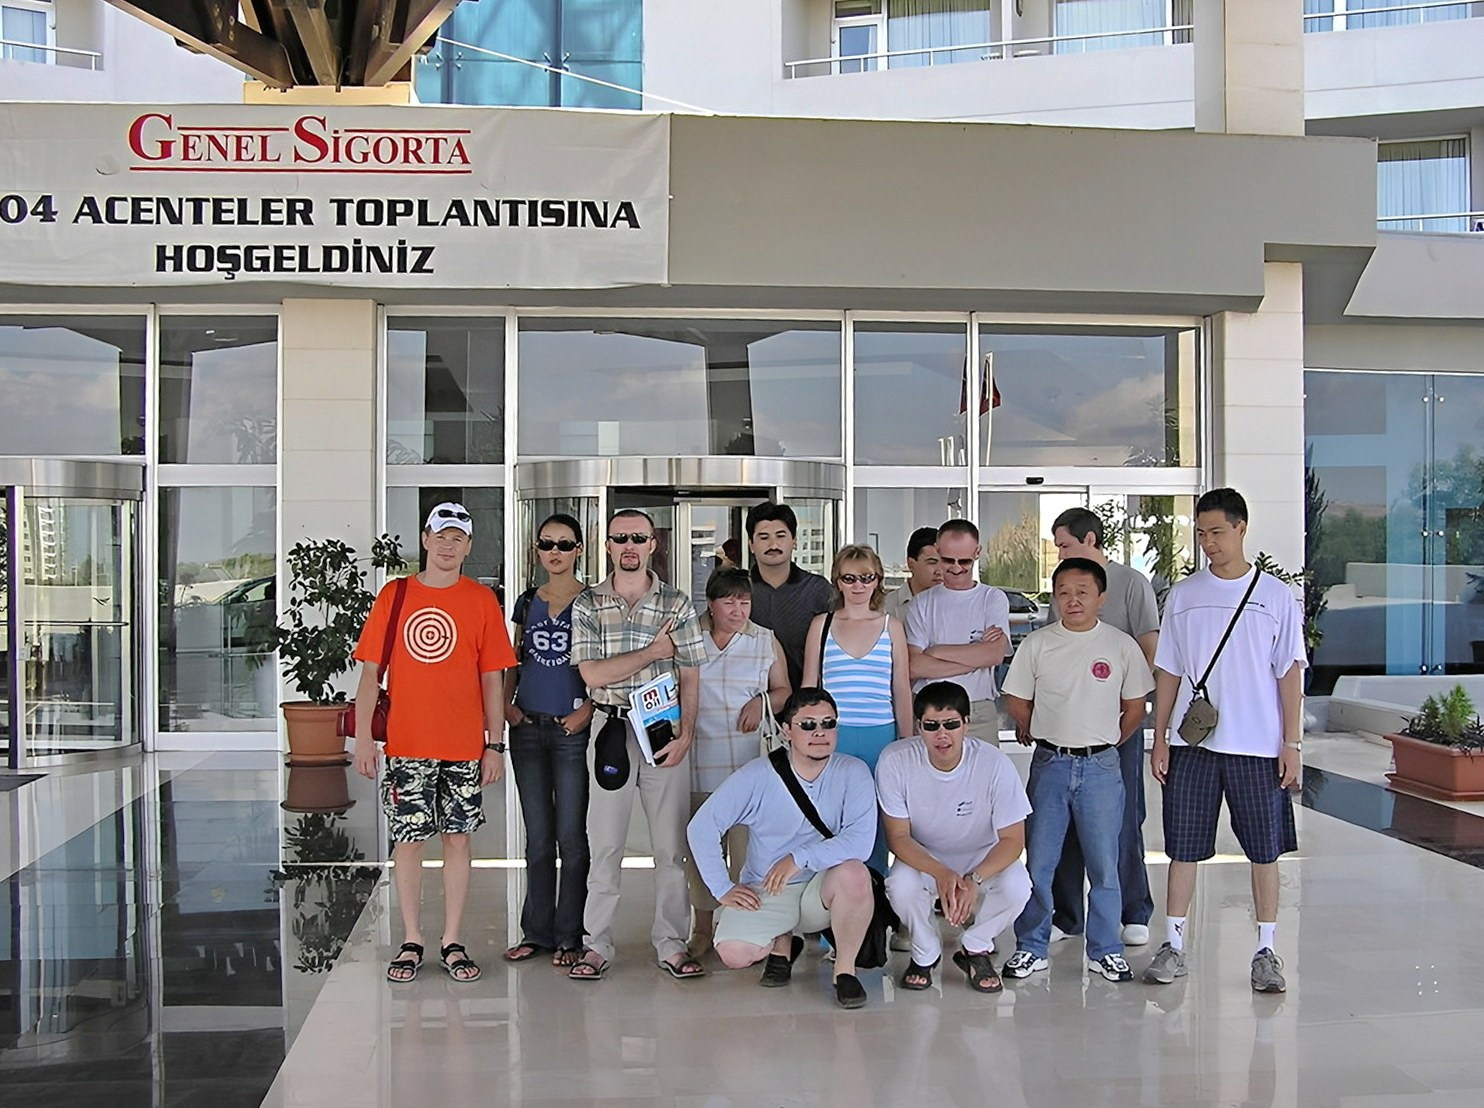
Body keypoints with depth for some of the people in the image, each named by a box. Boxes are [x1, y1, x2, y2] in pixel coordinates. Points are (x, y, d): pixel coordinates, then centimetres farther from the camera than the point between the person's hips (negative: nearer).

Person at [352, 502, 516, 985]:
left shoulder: (482, 601, 3)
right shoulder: (394, 595, 4)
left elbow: (492, 678, 4)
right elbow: (370, 671, 4)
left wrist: (495, 744, 0)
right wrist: (363, 737, -2)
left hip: (464, 746, 0)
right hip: (406, 745, 0)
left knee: (457, 837, 5)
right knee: (408, 839, 4)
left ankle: (452, 943, 15)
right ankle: (411, 942, 16)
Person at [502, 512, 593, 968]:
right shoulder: (528, 602, 11)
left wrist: (588, 709, -14)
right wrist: (506, 703, 4)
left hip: (572, 730, -4)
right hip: (528, 727, 4)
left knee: (571, 835, -1)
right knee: (537, 836, 9)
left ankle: (569, 936, 8)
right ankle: (537, 931, 17)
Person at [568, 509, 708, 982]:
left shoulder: (677, 603, 6)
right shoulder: (588, 604, 4)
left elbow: (690, 678, 4)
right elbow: (592, 674, -6)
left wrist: (685, 735, -7)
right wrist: (653, 651, -7)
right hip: (612, 730, 0)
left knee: (671, 845, 3)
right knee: (604, 844, 2)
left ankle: (672, 944, 12)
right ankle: (596, 946, 11)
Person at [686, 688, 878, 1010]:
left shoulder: (853, 773, -11)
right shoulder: (757, 776, -9)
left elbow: (860, 841, -22)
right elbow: (701, 828, -5)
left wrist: (798, 858, -24)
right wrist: (722, 889, -8)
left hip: (824, 888, -1)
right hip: (765, 892, 1)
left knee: (854, 872, -34)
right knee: (733, 954, -23)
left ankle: (845, 968, -12)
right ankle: (782, 943, 13)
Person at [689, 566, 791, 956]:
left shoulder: (765, 641, 11)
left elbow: (784, 691, 16)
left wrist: (762, 701, -4)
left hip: (750, 756, 0)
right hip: (698, 758, 0)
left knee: (746, 842, -4)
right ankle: (703, 925, 15)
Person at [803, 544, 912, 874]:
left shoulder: (892, 626, 9)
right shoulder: (822, 625, 8)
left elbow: (902, 691, 11)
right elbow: (809, 687, 11)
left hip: (880, 736, 0)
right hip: (832, 736, 0)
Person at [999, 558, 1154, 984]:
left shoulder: (1121, 645, 1)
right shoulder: (1037, 644, 1)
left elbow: (1134, 708, 9)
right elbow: (1016, 702, 9)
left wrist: (1105, 743, 10)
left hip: (1101, 767, 0)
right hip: (1049, 764, 0)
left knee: (1104, 864, 6)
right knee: (1038, 862, 5)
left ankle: (1106, 951, 18)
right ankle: (1031, 949, 16)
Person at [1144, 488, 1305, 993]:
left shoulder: (1276, 596, 2)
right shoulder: (1183, 594, 6)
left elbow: (1290, 674, 2)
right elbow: (1168, 673, 8)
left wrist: (1291, 744, -4)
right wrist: (1159, 739, 3)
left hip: (1258, 745, -1)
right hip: (1192, 743, 1)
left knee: (1265, 850, 5)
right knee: (1183, 847, 5)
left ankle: (1266, 951, 16)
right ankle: (1173, 946, 14)